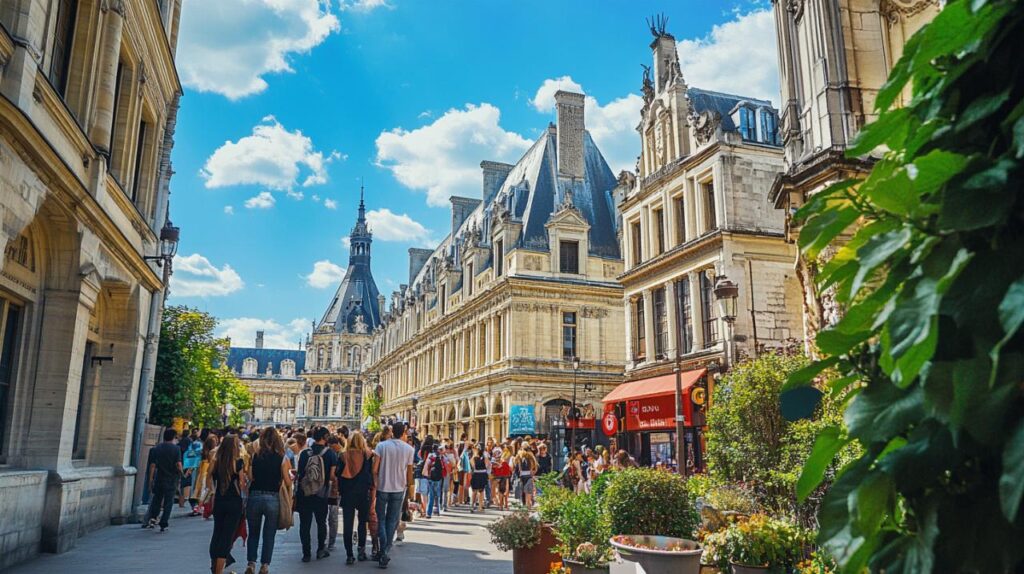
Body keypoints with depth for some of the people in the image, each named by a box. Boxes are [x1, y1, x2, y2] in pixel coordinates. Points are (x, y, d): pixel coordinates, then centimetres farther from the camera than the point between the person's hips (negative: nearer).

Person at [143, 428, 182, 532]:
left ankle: (153, 518, 8)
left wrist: (151, 479, 5)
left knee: (156, 499, 20)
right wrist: (180, 473, 5)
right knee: (168, 502, 5)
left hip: (159, 478, 2)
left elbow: (152, 465, -1)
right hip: (172, 479, -2)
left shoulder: (156, 448, 0)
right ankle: (163, 525, 4)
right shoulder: (176, 448, -7)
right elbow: (178, 464, -13)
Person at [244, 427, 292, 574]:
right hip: (273, 499, -1)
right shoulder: (282, 458, -6)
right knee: (269, 535, 12)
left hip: (254, 497, 1)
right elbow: (288, 483, -6)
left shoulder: (255, 456, -1)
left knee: (253, 533, 19)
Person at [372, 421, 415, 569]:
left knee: (381, 519, 12)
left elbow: (374, 469, -9)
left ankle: (383, 551, -1)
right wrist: (408, 486, 17)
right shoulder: (409, 449, -3)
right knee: (392, 521, 10)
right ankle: (386, 555, 8)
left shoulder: (382, 446, -5)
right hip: (399, 490, 1)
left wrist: (375, 485, 3)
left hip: (382, 488, -1)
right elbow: (409, 472, 2)